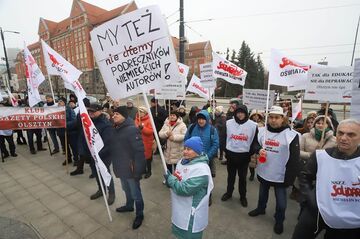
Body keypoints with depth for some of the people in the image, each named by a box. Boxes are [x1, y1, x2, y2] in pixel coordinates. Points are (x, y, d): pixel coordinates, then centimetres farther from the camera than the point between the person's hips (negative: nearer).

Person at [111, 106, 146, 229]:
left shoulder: (132, 129, -23)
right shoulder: (116, 128, 5)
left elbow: (140, 151, -25)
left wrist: (137, 170, -23)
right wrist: (115, 164, 17)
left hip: (130, 168, -8)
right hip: (121, 167, 8)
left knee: (135, 193, 9)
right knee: (126, 189, 28)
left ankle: (139, 214, 30)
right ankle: (129, 205, 51)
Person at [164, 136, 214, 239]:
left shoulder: (201, 168, -28)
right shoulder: (182, 161, 1)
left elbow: (185, 189, -31)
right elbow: (178, 178, 14)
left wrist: (170, 178, -20)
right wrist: (170, 181, -7)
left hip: (191, 213, -8)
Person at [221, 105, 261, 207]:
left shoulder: (253, 125, -8)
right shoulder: (229, 123, -5)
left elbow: (255, 141, -3)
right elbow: (224, 137, 2)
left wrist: (256, 150, -18)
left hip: (244, 155, -1)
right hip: (231, 154, 1)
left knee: (242, 177, 14)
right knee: (231, 175, 18)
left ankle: (243, 196, 34)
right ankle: (229, 193, 38)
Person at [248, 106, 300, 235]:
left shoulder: (291, 135, -16)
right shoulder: (262, 131, -5)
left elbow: (294, 159, -12)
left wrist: (290, 178, -11)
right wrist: (258, 150, -15)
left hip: (280, 175, -3)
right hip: (263, 172, 4)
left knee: (281, 201, 11)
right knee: (262, 193, 25)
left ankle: (279, 220, 37)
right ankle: (260, 208, 51)